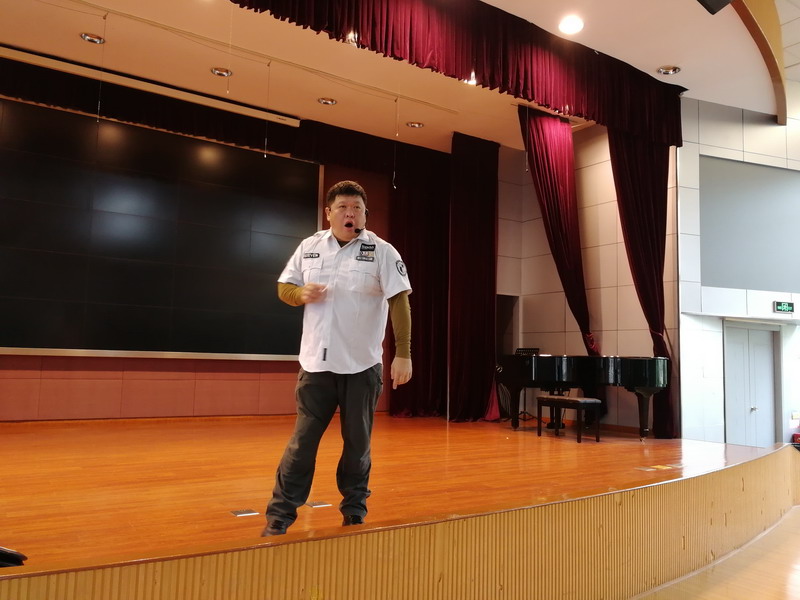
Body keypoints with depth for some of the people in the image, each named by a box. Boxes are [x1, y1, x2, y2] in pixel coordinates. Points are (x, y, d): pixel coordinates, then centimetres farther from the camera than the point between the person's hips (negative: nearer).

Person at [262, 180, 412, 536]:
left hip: (362, 365, -1)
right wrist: (301, 294, -11)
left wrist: (403, 354, -16)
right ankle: (280, 514, 16)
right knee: (302, 440, 5)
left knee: (358, 443, 11)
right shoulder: (309, 248, 6)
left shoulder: (382, 251, -4)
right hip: (316, 362, 2)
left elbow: (399, 302, -9)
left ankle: (354, 512, 30)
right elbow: (284, 287, 14)